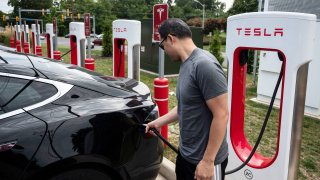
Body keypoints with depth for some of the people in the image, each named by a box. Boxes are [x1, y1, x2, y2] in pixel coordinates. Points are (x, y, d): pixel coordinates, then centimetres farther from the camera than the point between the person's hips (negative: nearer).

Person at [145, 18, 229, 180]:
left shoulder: (203, 64, -23)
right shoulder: (186, 64, 5)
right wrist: (158, 122, 20)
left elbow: (221, 115, -24)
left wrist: (208, 161, -22)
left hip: (204, 160, -8)